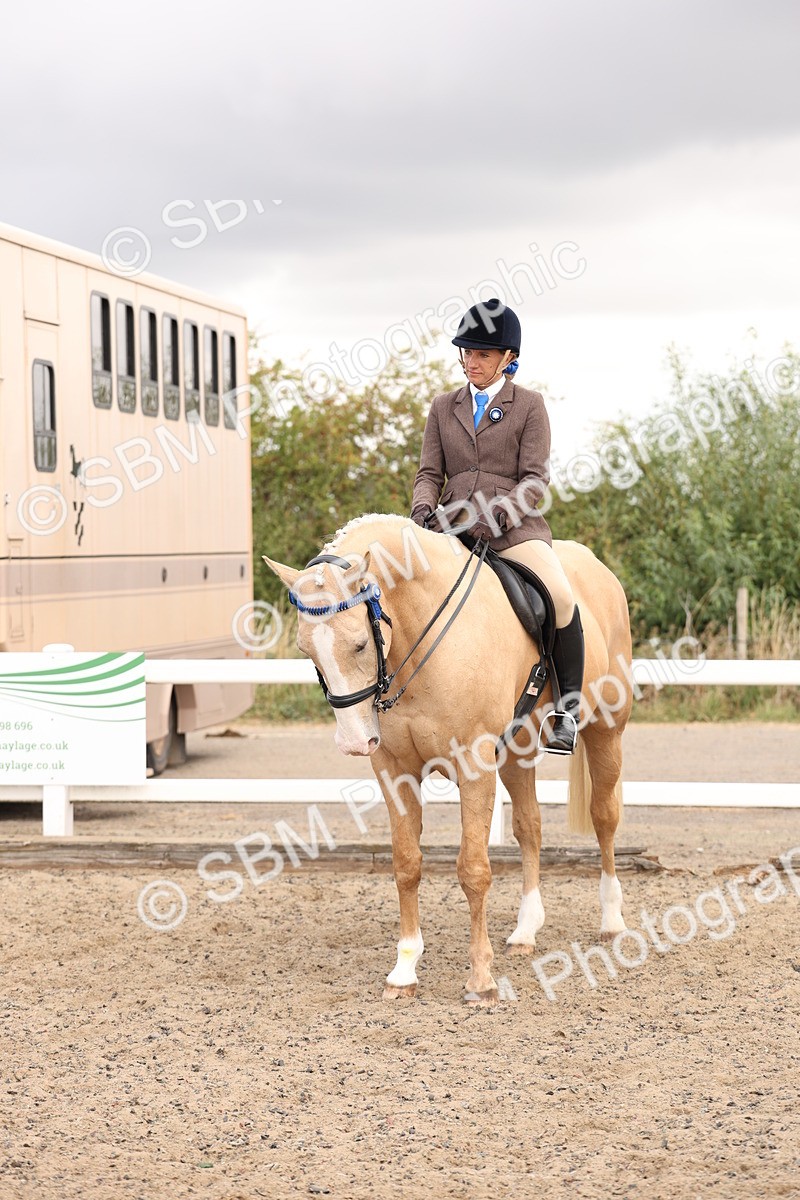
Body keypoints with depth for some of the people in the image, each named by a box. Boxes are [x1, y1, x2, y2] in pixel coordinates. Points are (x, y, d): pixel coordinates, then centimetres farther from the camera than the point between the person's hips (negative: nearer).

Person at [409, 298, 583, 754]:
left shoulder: (529, 405, 7)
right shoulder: (444, 408, 17)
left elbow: (535, 478, -1)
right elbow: (430, 473, 12)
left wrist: (500, 516, -18)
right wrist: (424, 506, -10)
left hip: (513, 528, -4)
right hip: (454, 527, 4)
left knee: (560, 597, -27)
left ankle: (569, 708, -15)